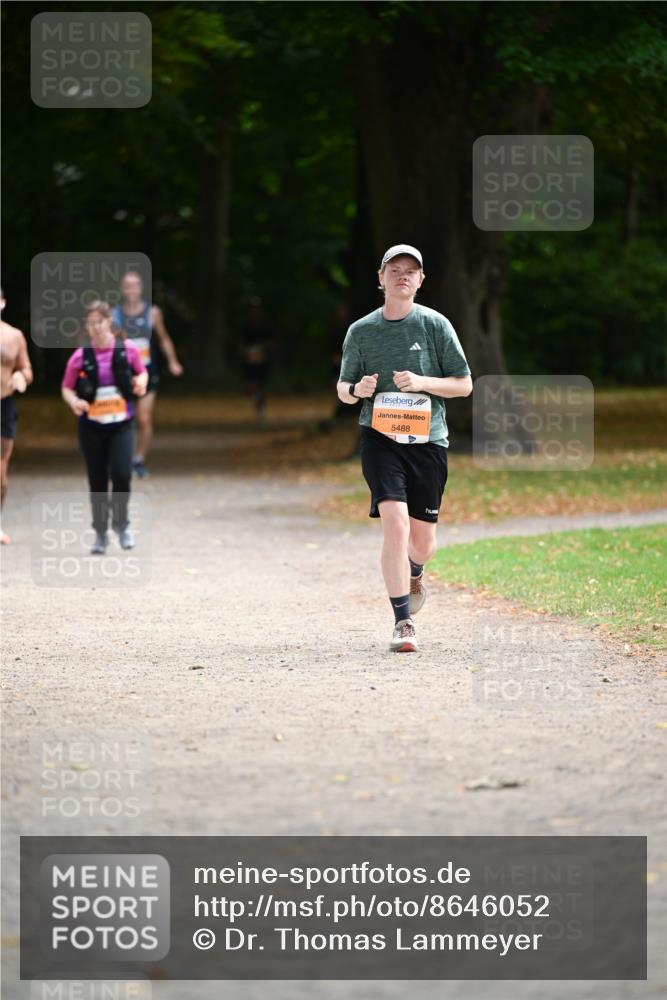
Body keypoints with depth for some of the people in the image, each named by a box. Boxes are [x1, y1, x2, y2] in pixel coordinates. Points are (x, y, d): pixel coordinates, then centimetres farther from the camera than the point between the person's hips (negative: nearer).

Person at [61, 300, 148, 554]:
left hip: (122, 423, 0)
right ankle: (100, 533, 21)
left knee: (122, 475, -14)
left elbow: (142, 372, 14)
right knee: (97, 482, 5)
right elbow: (66, 388, 4)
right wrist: (74, 402, -17)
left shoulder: (128, 349, -3)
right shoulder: (80, 356, -5)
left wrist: (141, 381, -9)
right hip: (92, 426, 0)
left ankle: (121, 523, 12)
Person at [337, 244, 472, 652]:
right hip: (380, 436, -1)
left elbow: (464, 385, 3)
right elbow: (343, 389, 14)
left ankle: (414, 574, 46)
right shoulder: (361, 331, 4)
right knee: (396, 523, -20)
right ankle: (403, 622, -13)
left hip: (428, 439, 1)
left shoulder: (435, 325, 1)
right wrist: (358, 390, -10)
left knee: (423, 541, 8)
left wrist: (421, 382, -13)